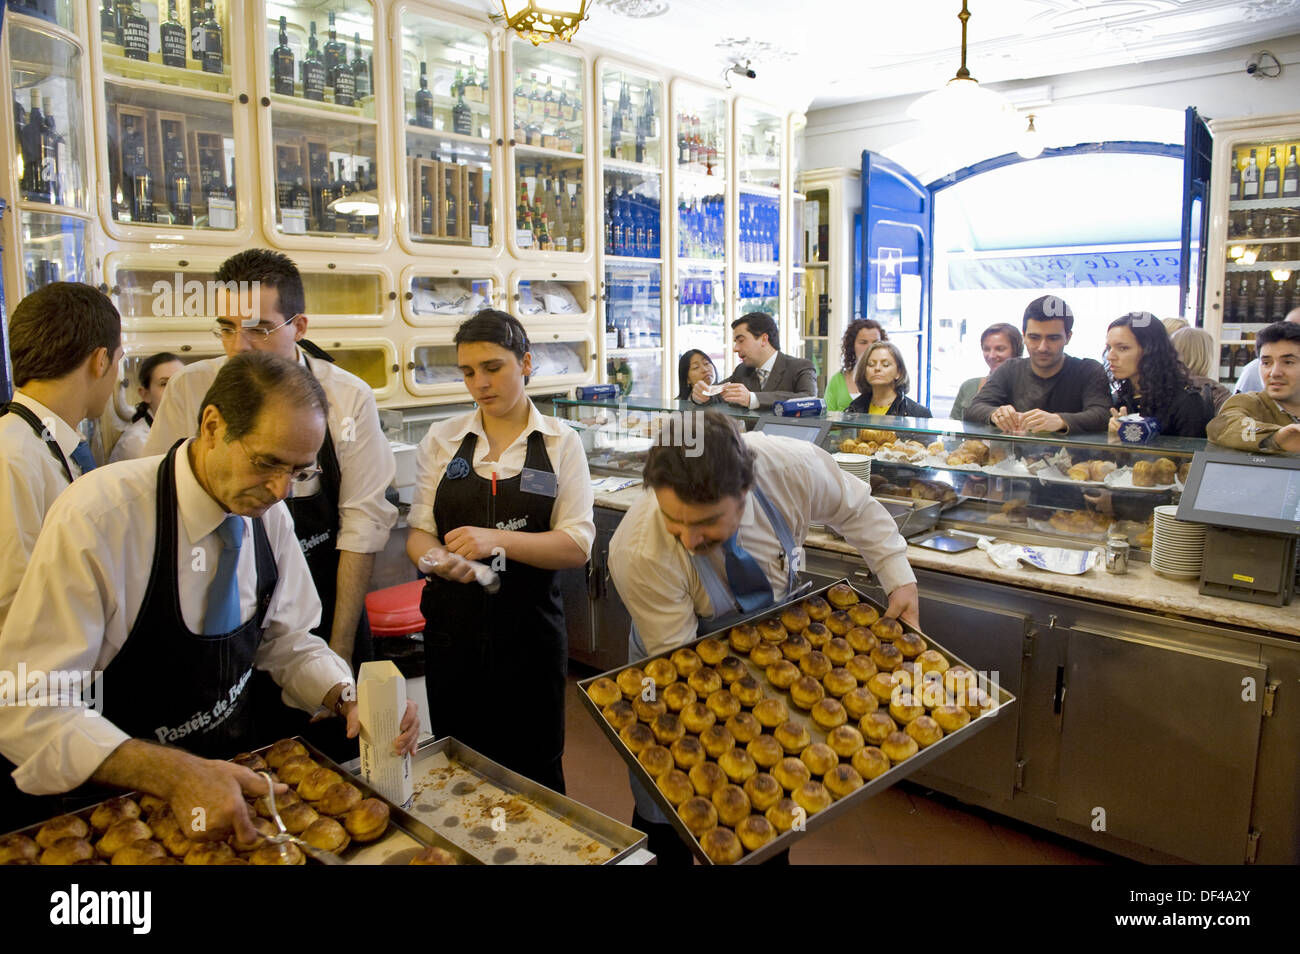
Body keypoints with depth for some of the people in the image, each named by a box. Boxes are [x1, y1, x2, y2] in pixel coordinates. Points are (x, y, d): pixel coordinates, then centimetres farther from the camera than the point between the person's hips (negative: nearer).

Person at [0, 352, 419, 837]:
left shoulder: (268, 514, -6)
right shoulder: (96, 517, -21)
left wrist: (348, 698, -14)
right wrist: (175, 775, -32)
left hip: (234, 772, 3)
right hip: (120, 795, -3)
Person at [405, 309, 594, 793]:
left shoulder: (561, 442, -1)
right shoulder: (442, 439, 5)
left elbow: (577, 545, -8)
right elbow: (419, 531, 4)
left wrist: (498, 539, -22)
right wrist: (438, 559, -19)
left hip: (529, 631, -2)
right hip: (452, 630, 2)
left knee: (535, 772, 8)